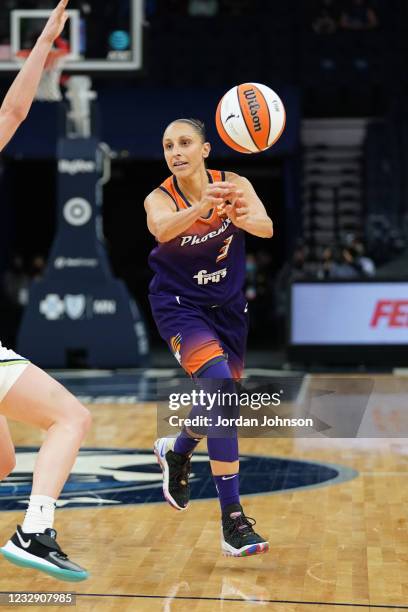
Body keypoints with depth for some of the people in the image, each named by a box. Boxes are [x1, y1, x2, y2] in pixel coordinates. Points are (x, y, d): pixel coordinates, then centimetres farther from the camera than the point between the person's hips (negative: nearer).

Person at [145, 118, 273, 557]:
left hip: (227, 306, 4)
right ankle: (233, 521, -24)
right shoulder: (159, 199, -18)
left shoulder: (233, 185, -13)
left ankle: (176, 452, 51)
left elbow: (266, 228, -31)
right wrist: (202, 207, -62)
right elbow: (162, 228, -42)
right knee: (220, 386, -25)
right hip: (180, 306, -4)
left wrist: (247, 218, -55)